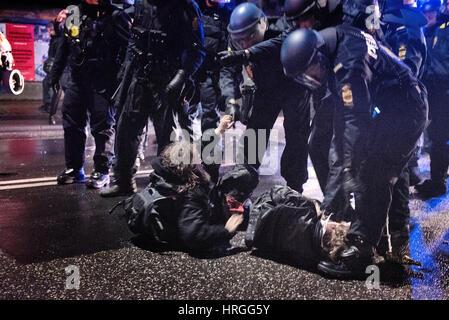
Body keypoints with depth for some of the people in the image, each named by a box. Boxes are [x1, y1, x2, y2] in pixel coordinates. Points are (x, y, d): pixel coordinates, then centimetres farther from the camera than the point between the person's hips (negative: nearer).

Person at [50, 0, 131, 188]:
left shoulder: (116, 17, -5)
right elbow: (63, 47, 20)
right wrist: (55, 74, 21)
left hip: (103, 83, -5)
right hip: (77, 80, 5)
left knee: (102, 127, -1)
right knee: (72, 124, 9)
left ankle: (102, 171, 9)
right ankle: (74, 169, 22)